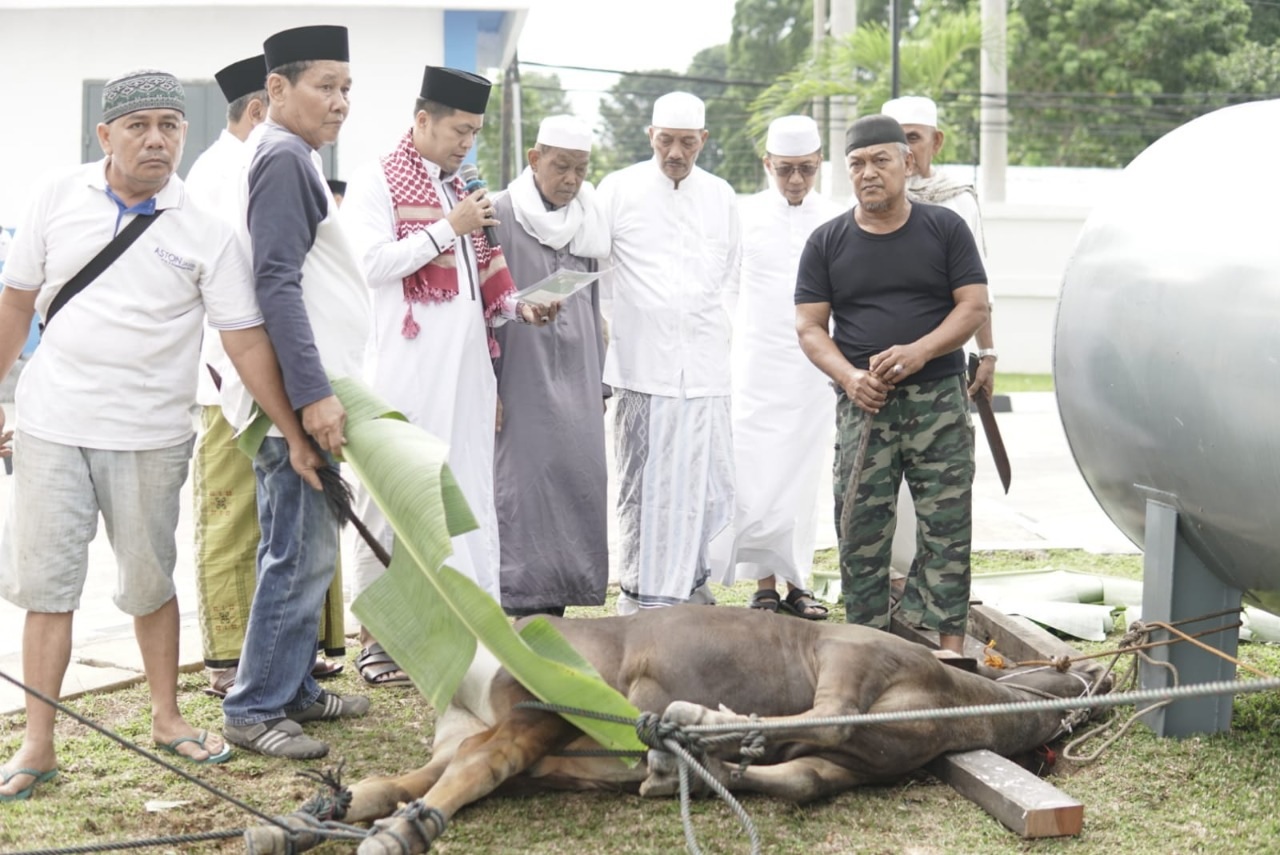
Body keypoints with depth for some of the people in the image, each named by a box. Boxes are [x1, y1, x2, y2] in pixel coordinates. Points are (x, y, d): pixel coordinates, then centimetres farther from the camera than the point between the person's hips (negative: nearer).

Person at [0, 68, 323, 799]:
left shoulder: (206, 232, -6)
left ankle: (167, 717, 28)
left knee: (150, 582, 10)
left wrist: (295, 434, -10)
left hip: (149, 436, -1)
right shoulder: (62, 198, 1)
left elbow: (246, 338, -6)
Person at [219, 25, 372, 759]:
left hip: (307, 393, 10)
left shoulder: (294, 158, 18)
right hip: (297, 395, -10)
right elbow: (277, 285, -21)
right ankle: (255, 708, 0)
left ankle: (294, 687, 24)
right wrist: (313, 394, -24)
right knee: (301, 555, -7)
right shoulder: (283, 159, -12)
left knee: (303, 552, 15)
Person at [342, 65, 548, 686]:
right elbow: (371, 264, -16)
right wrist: (448, 228, -15)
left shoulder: (459, 188, 19)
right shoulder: (376, 183, -3)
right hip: (406, 372, -7)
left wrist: (517, 307, 7)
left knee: (468, 495, 8)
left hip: (465, 368, 7)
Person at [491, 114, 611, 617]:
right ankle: (526, 603, 0)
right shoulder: (502, 216, -4)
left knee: (580, 482, 2)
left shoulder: (588, 223, 13)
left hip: (576, 380, 5)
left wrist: (598, 382, 17)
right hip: (523, 376, -5)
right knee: (524, 485, -6)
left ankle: (558, 602, 10)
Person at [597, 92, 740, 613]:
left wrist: (716, 325, 14)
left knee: (706, 481, 1)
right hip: (640, 362, -3)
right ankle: (641, 590, 8)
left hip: (705, 366, 3)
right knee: (641, 482, -1)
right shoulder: (619, 189, 3)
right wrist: (604, 329, 4)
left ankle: (689, 581, 15)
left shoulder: (721, 196, 13)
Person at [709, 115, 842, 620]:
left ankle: (795, 582, 13)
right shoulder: (745, 215, 1)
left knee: (801, 478, 5)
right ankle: (764, 584, 4)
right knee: (758, 478, -4)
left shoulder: (836, 221, 4)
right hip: (757, 365, -1)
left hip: (813, 366, 2)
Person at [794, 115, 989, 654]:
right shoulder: (827, 243, 9)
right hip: (862, 404, 1)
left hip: (938, 401, -1)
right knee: (861, 530, 0)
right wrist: (849, 377, -13)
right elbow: (809, 326, 5)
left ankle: (949, 644, 0)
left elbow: (974, 306, 2)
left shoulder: (945, 228, 6)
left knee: (947, 524, -4)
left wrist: (918, 352, -15)